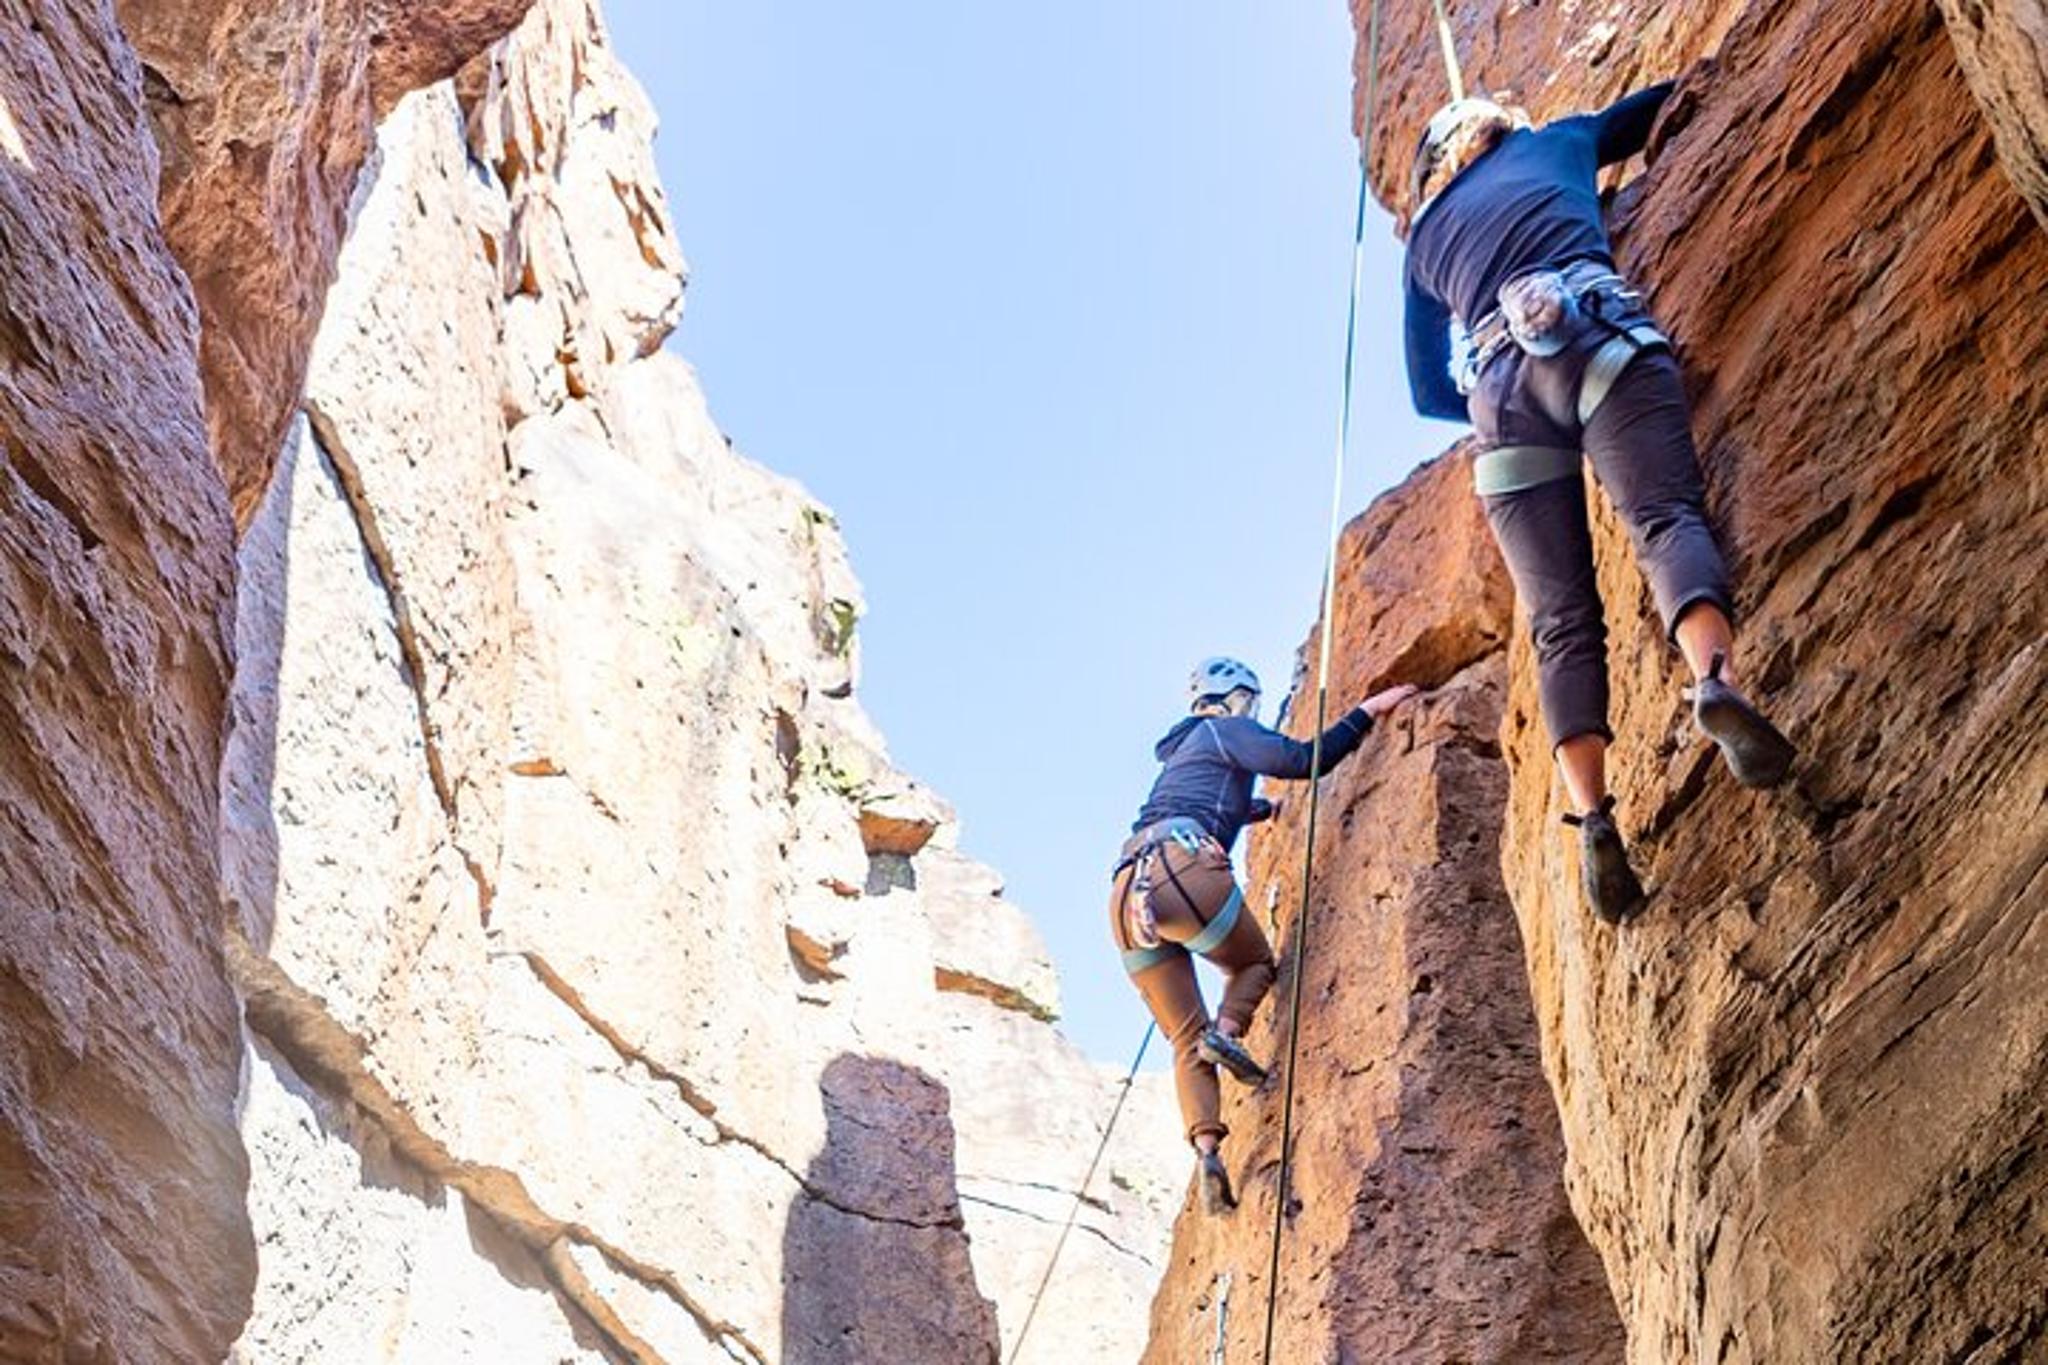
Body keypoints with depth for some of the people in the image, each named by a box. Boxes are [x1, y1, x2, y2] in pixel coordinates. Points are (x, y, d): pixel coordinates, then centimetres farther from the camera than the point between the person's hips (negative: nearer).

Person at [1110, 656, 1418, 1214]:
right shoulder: (1226, 730, 13)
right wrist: (1367, 710, 5)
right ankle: (1226, 1031, -8)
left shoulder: (1179, 752, 36)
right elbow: (1304, 760, -2)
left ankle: (1206, 1149, -12)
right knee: (1254, 963, 21)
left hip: (1127, 894, 7)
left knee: (1185, 1040, 7)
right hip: (1184, 865, -7)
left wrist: (1265, 808, 71)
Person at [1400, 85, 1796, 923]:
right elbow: (1660, 103, 47)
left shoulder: (1423, 237, 31)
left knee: (1562, 621, -4)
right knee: (1667, 516, -19)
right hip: (1597, 334, -1)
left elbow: (1429, 394, 30)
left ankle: (1592, 818, -20)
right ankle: (1715, 677, -50)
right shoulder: (1553, 143, 29)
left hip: (1499, 384, 2)